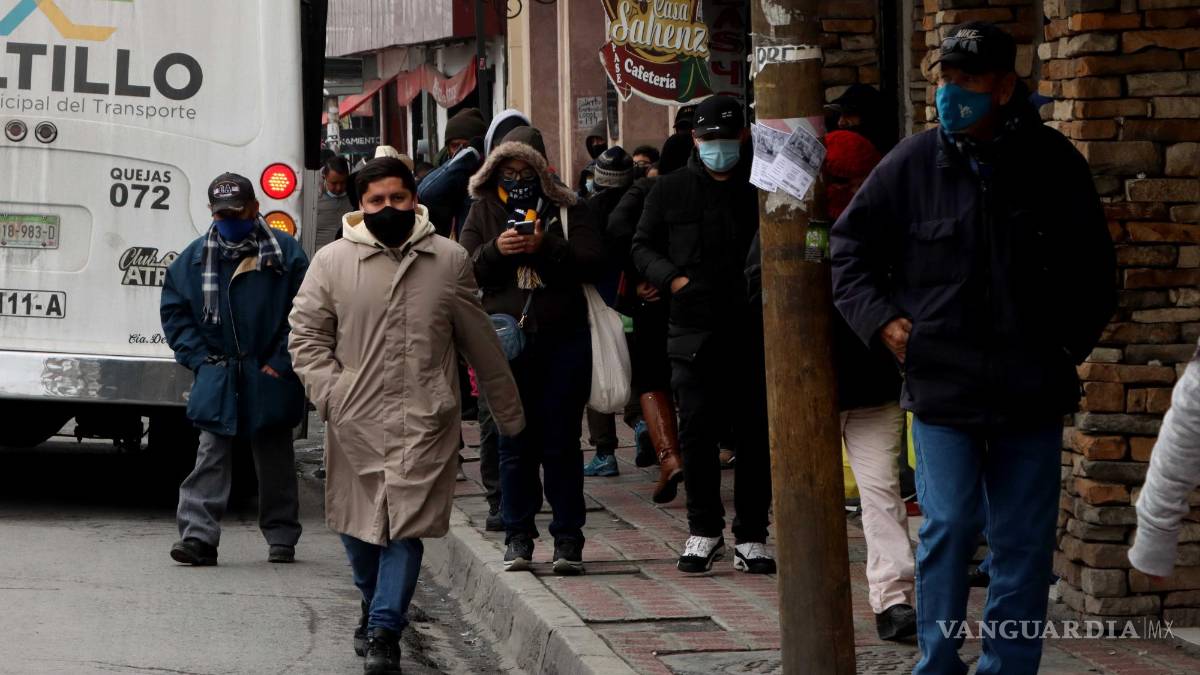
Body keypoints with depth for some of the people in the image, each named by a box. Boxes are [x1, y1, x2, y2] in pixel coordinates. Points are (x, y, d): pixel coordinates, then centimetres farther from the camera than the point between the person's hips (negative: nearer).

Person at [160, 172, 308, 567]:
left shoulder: (285, 253, -4)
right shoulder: (195, 258, 4)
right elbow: (175, 312, 9)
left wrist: (282, 362, -9)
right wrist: (200, 358, -1)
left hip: (269, 376, -1)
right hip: (217, 375, 1)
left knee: (275, 461, 10)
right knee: (211, 457, -5)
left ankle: (282, 538, 19)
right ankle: (199, 536, -10)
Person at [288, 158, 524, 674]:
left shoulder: (449, 261, 6)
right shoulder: (332, 262, 3)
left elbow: (480, 341, 12)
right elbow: (306, 335, 6)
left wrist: (508, 410, 17)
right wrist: (330, 393, -9)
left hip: (424, 421, -1)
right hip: (356, 419, 1)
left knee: (405, 525, -9)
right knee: (356, 524, 12)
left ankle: (384, 631, -6)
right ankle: (376, 606, 37)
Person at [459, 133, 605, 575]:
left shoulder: (567, 210, 6)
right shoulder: (483, 213, 11)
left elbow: (593, 262, -5)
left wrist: (546, 248, -17)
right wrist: (496, 250, -15)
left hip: (563, 338, -1)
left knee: (562, 443, 1)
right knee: (515, 443, 4)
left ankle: (568, 538, 6)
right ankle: (518, 537, 11)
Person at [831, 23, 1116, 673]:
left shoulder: (1054, 163, 1)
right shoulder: (913, 163, -1)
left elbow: (1095, 271, 13)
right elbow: (849, 248, 12)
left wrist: (1070, 341, 5)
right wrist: (880, 319, 0)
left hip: (1031, 394, 1)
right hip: (941, 382, -1)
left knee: (1024, 540, 4)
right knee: (948, 527, -6)